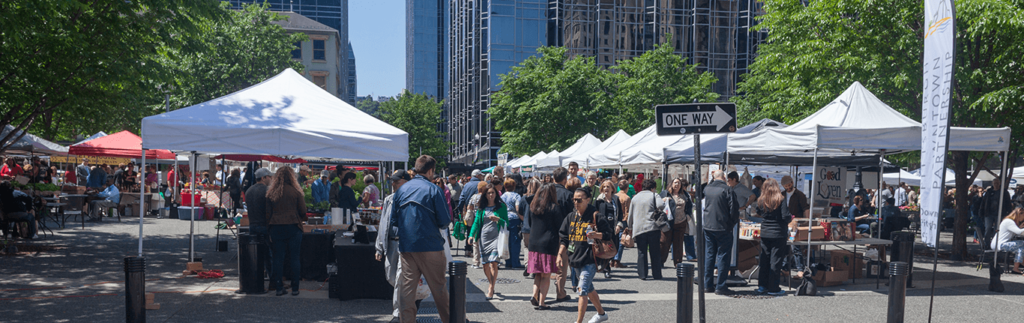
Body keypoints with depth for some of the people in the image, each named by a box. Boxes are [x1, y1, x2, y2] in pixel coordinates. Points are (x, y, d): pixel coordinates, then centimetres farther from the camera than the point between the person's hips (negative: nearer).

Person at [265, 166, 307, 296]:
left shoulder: (271, 193, 4)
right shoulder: (296, 191, -5)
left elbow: (267, 213, 6)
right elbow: (303, 211, -3)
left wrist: (269, 229, 12)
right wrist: (301, 220, 18)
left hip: (276, 228, 3)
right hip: (293, 227, -3)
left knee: (278, 258, 7)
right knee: (294, 258, 3)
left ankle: (279, 288, 8)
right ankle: (295, 288, 5)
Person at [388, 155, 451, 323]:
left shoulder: (402, 189, 6)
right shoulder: (432, 189, -8)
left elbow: (394, 220, 9)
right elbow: (444, 221, -9)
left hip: (406, 246, 4)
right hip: (430, 245, -4)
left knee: (407, 287, 7)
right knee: (438, 287, 6)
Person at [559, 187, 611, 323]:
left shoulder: (596, 217, -9)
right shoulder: (570, 217, 8)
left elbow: (608, 234, -5)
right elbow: (563, 238, 12)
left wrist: (597, 235, -23)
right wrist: (560, 254, 4)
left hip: (590, 260, -7)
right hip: (575, 260, 7)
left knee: (582, 290, -13)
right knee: (589, 289, 21)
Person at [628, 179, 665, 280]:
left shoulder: (635, 197, 14)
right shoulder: (654, 195, 1)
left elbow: (630, 214, 18)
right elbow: (660, 205, -19)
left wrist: (630, 226, 27)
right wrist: (658, 210, 3)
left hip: (639, 229, 3)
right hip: (653, 227, -3)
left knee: (641, 253, 7)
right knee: (655, 253, 6)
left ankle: (642, 274, 4)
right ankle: (656, 275, 9)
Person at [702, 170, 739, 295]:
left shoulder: (707, 189, 4)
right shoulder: (727, 190, -12)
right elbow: (733, 209, -12)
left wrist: (712, 179, 24)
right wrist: (735, 221, 6)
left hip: (708, 227, 5)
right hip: (723, 228, -5)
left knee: (709, 256, 13)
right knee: (723, 256, 1)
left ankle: (708, 284, 18)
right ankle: (720, 287, 1)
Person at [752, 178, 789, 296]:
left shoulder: (761, 201, 1)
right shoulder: (781, 200, -11)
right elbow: (785, 216, -16)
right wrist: (790, 219, 5)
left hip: (764, 233, 4)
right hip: (778, 234, -4)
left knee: (764, 260, 12)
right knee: (776, 261, 2)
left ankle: (762, 286, 17)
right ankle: (773, 288, 5)